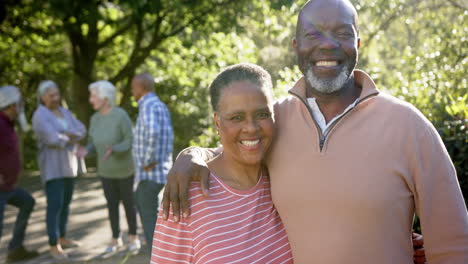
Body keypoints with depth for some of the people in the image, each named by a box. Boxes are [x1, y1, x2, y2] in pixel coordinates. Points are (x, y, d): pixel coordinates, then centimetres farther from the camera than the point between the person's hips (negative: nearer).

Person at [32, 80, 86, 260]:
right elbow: (53, 139, -27)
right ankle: (54, 246, -5)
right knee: (55, 205, -11)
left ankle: (61, 238, 26)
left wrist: (66, 134, -21)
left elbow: (81, 131, -1)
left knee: (66, 202, 13)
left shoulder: (64, 112, 10)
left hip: (67, 164, 8)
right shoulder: (40, 116, -16)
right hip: (52, 165, -8)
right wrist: (70, 136, -9)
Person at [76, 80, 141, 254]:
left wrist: (113, 150, -37)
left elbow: (131, 141, -20)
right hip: (106, 170, 4)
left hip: (125, 169, -4)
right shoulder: (95, 119, -4)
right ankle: (116, 239, 26)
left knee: (128, 203, 8)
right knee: (112, 204, 11)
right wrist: (85, 151, -20)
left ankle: (133, 237, 27)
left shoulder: (121, 115, -22)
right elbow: (93, 145, 3)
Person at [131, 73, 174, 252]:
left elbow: (152, 132, -36)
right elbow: (167, 135, 25)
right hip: (160, 170, 10)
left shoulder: (148, 105, -17)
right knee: (140, 203, 24)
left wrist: (149, 160, -26)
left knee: (150, 217, -3)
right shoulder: (160, 105, 15)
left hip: (150, 173, -10)